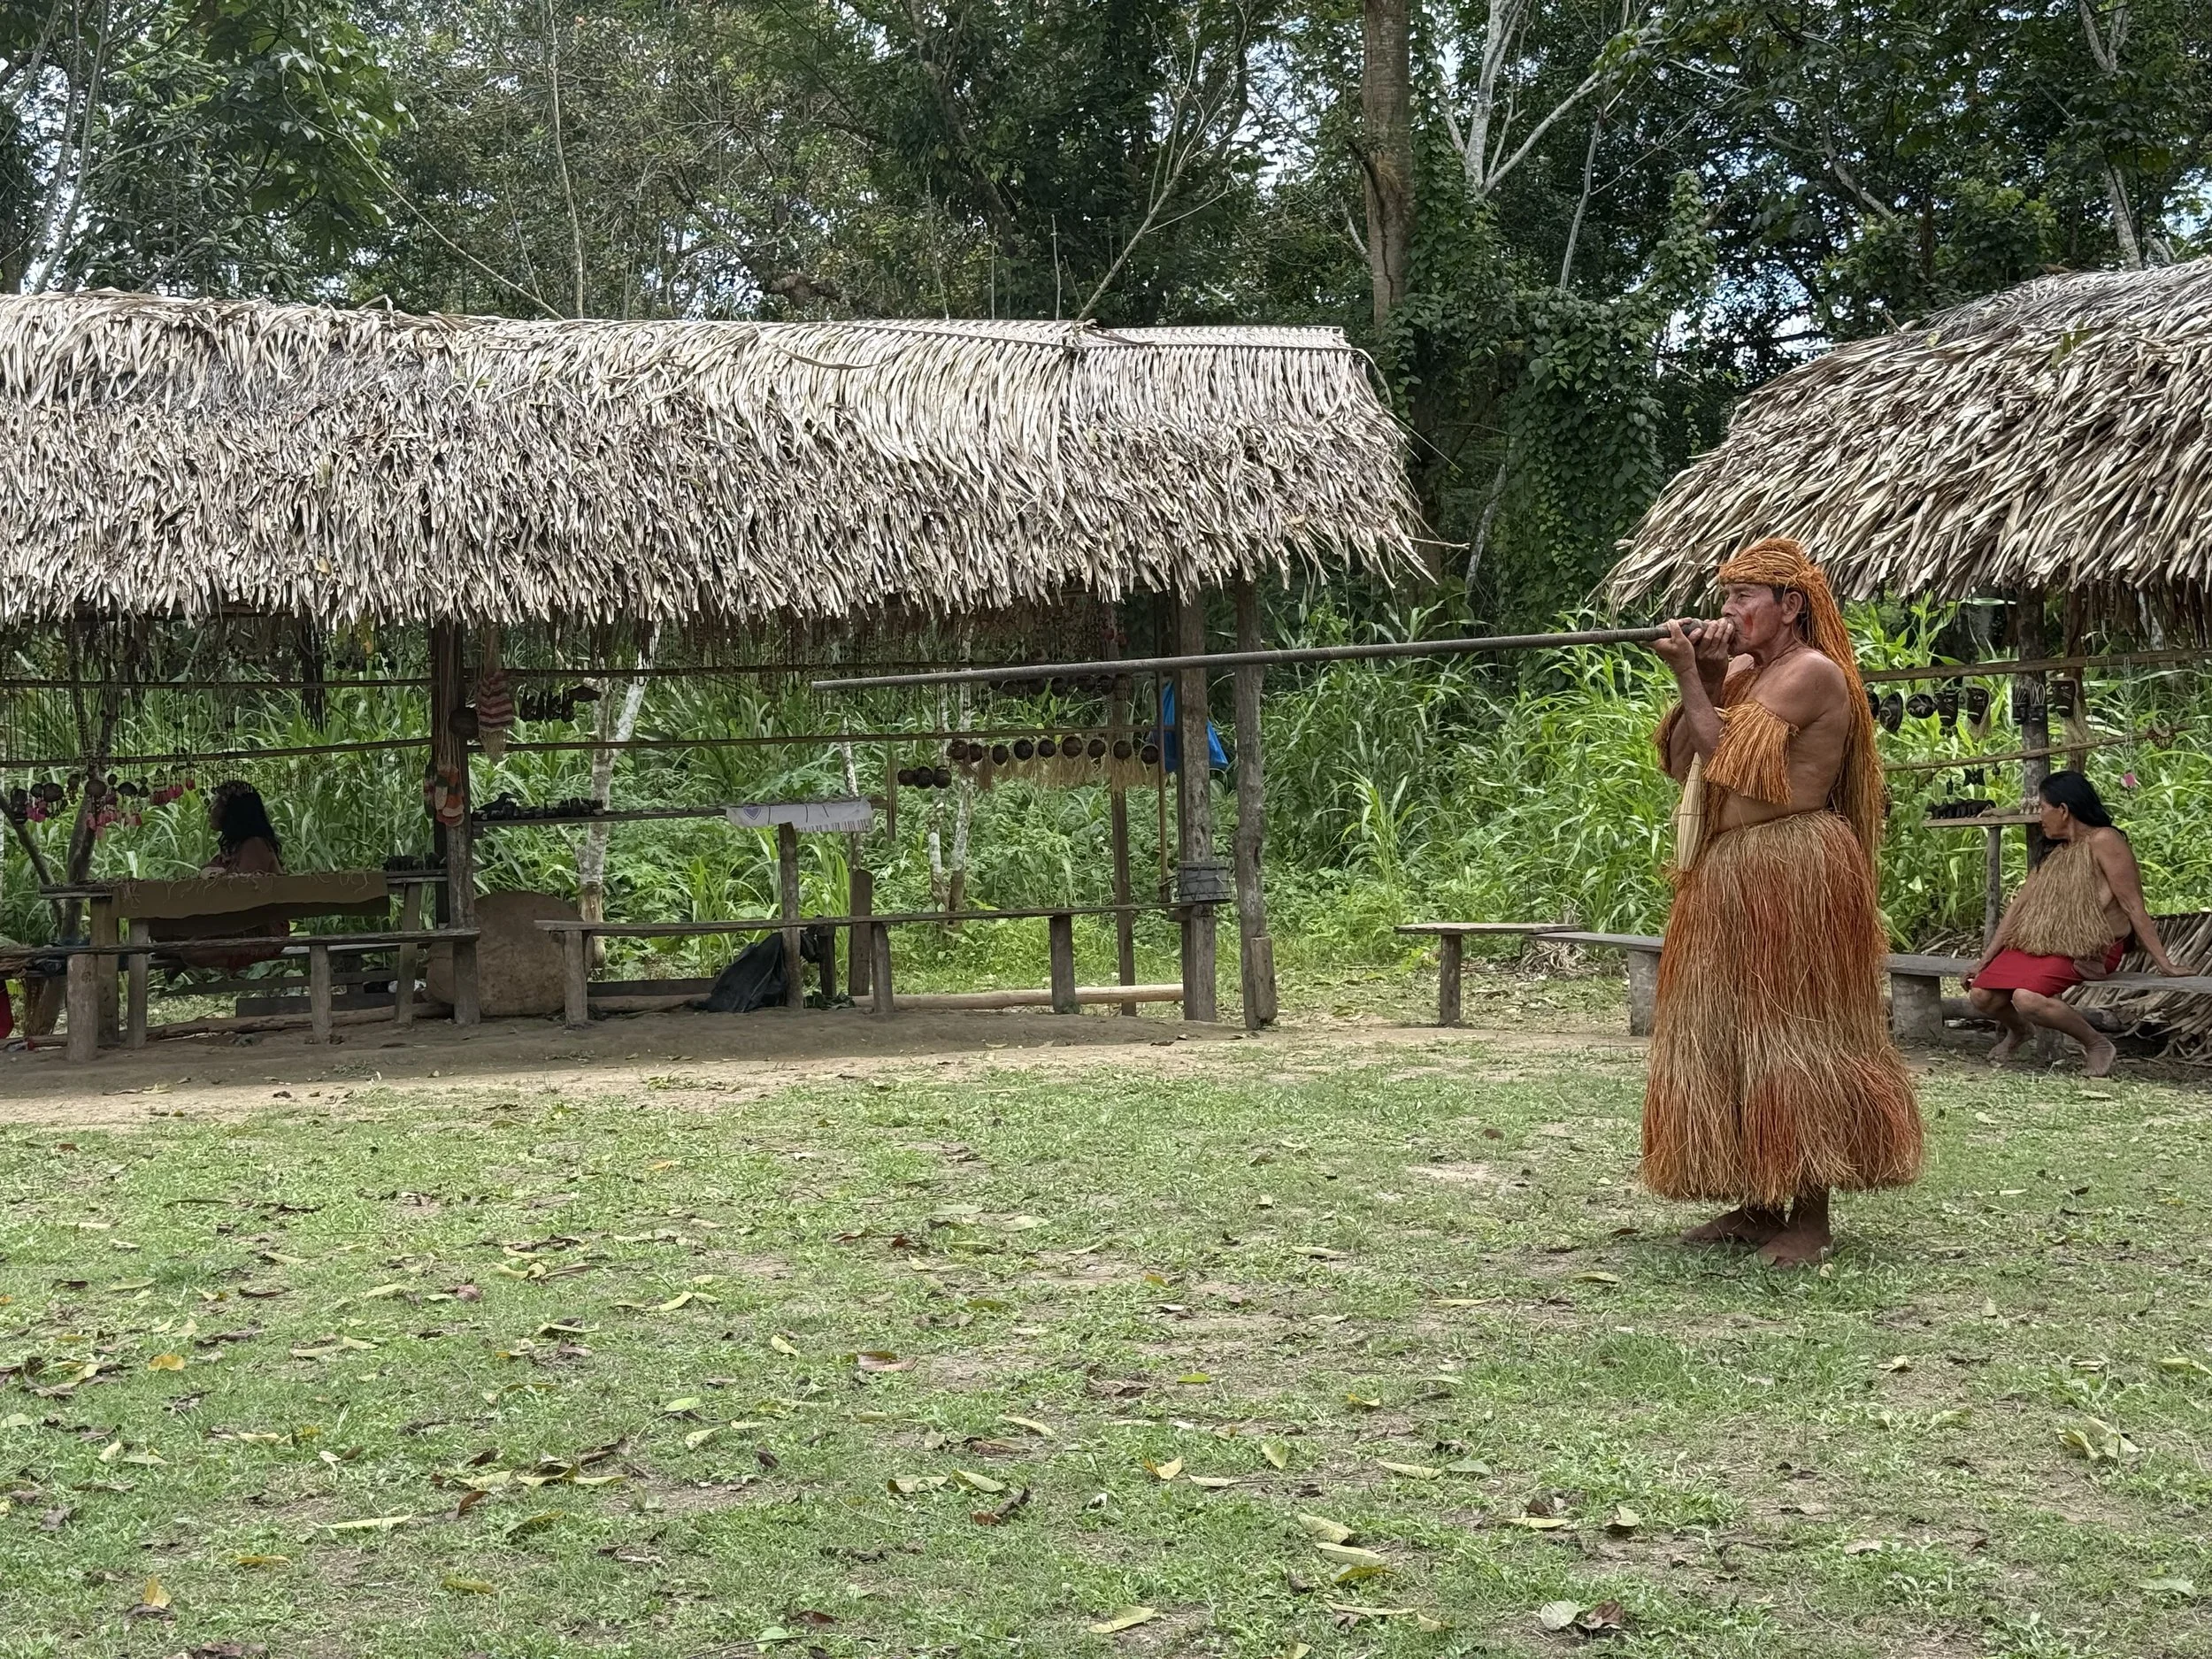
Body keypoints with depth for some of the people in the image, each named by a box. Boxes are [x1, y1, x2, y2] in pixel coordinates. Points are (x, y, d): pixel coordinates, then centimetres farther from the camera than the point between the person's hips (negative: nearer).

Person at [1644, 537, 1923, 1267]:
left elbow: (1727, 757, -16)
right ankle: (1757, 1203, 17)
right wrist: (1704, 678, -1)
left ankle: (1810, 1215, -3)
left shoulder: (1813, 672, -9)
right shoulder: (1742, 673, 17)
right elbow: (1681, 762, 8)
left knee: (1793, 1036, -7)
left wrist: (1690, 678, -10)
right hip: (1727, 877, 9)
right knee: (1728, 1034, 9)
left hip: (1792, 875, -9)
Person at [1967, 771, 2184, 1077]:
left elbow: (2133, 907, -13)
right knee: (1981, 994, -11)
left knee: (2027, 998, -33)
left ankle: (2097, 1044, -9)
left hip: (2087, 953, -8)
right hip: (2037, 945, 8)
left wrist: (2164, 963, -14)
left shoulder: (2103, 841, -10)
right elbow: (2019, 906, 13)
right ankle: (2016, 1030, 24)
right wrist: (1983, 962, 10)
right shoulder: (2052, 853, 16)